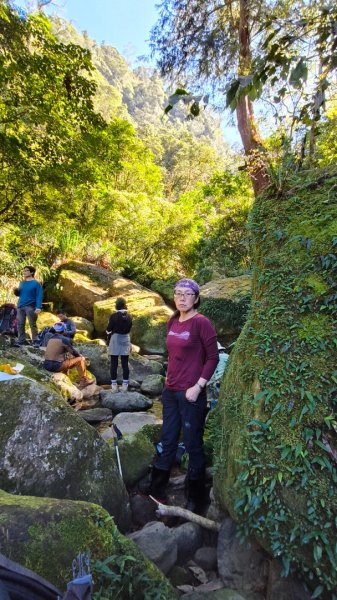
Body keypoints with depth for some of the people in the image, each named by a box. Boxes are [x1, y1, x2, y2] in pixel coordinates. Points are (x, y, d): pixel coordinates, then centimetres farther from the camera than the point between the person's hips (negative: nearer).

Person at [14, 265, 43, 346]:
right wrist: (16, 291, 1)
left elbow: (39, 296, -10)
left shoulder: (36, 283, -3)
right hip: (20, 306, 6)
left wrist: (38, 308, -21)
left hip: (30, 307, -6)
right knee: (20, 324, 4)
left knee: (32, 324, -3)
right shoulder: (21, 283, 17)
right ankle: (21, 340, 10)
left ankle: (35, 341, 0)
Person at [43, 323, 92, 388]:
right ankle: (83, 381, 13)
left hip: (46, 365, 8)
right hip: (56, 366, -8)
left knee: (66, 360, 37)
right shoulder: (64, 339, -10)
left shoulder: (51, 338, 11)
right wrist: (80, 355, 19)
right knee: (81, 359, 2)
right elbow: (73, 352, -4)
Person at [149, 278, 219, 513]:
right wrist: (169, 378, 12)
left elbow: (213, 357, -13)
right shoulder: (173, 322, 7)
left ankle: (196, 499, 30)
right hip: (170, 391, 7)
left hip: (191, 393, -7)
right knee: (168, 442, 19)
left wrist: (197, 387, -16)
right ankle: (156, 491, 37)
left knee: (193, 445, 9)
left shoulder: (202, 323, -13)